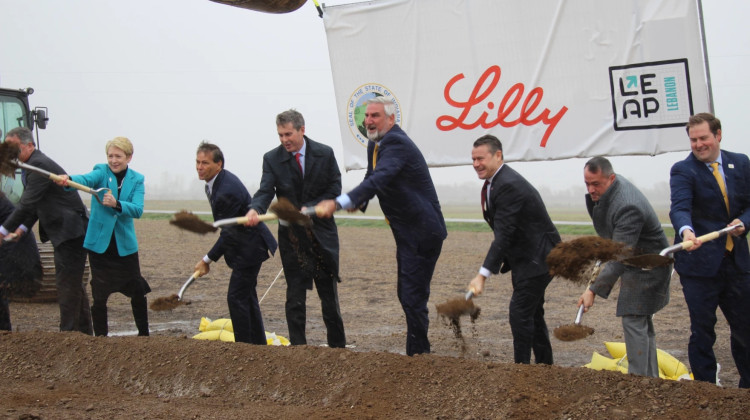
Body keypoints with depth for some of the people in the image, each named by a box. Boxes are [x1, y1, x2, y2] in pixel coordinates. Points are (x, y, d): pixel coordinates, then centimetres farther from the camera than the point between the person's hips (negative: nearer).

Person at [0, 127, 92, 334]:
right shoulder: (33, 165, 12)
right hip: (63, 232, 11)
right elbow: (35, 204, 19)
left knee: (67, 282, -8)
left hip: (70, 231, -11)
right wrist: (22, 228, 8)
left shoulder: (39, 165, -20)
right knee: (73, 283, 17)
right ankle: (83, 330, 26)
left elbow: (27, 203, -25)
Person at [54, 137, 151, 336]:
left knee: (138, 292, 7)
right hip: (99, 244, -2)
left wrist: (116, 204, -31)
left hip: (125, 245, 2)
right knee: (99, 296, 0)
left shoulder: (137, 180, 2)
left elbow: (138, 210, -12)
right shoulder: (102, 172, -3)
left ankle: (144, 334, 26)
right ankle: (100, 337, 14)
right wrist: (68, 180, -49)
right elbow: (86, 179, -26)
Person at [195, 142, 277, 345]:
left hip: (250, 247, -10)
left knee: (236, 297, -9)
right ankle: (258, 344, 24)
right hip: (245, 246, 10)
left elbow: (228, 234, -22)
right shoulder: (214, 183, 4)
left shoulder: (228, 191, -28)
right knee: (247, 296, 15)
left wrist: (207, 260, -13)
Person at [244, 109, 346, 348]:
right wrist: (255, 210, -35)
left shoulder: (325, 154, -2)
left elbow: (334, 190, -3)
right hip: (292, 236, 0)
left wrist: (308, 208, -15)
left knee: (329, 294, 8)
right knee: (295, 295, -1)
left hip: (322, 232, 0)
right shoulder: (272, 159, -3)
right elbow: (265, 191, -13)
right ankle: (298, 347, 5)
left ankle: (337, 347, 19)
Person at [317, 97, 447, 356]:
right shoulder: (375, 144, 10)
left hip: (422, 232, -10)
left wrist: (337, 203, -46)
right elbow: (372, 178, 21)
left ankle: (417, 355, 0)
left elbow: (378, 179, -36)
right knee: (407, 294, 18)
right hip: (407, 231, 10)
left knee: (413, 296, -9)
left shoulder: (397, 143, -22)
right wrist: (359, 201, -1)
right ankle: (419, 351, 30)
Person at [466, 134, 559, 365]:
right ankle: (544, 364, 29)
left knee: (520, 312, -13)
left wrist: (483, 275, -33)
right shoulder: (495, 182, 7)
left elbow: (503, 236, -30)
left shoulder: (509, 186, -25)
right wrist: (507, 264, 12)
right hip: (525, 257, 11)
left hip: (538, 257, -11)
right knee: (532, 313, 18)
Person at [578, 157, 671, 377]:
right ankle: (650, 377, 25)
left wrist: (594, 290, -40)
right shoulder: (606, 187, -4)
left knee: (634, 321, -14)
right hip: (635, 263, 10)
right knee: (642, 321, 16)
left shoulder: (627, 208, -34)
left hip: (648, 266, -10)